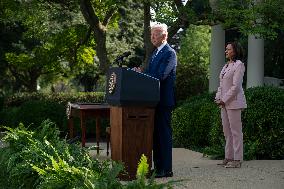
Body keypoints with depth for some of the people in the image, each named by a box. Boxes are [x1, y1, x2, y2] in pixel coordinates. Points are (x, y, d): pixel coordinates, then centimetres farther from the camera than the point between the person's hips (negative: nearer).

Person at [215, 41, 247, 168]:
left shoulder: (239, 65, -8)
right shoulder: (226, 66, 19)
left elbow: (235, 86, -14)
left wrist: (224, 100, -14)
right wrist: (218, 98, 5)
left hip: (233, 102, -9)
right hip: (224, 103, 9)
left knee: (236, 131, -6)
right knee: (227, 131, 10)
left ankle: (237, 160, -3)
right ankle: (229, 157, 17)